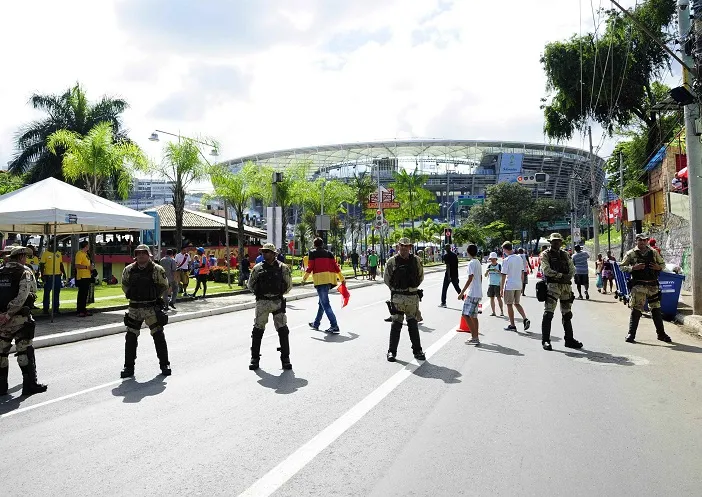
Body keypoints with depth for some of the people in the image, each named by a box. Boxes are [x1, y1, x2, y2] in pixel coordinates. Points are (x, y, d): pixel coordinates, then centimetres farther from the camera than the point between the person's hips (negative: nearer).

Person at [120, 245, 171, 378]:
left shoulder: (157, 270, -6)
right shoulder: (129, 270, 3)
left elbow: (164, 286, 5)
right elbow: (124, 284, 19)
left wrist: (154, 296, 3)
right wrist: (130, 295, 10)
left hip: (151, 307, -3)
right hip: (134, 308, 3)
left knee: (158, 336, 0)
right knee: (131, 337, 6)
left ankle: (164, 364, 13)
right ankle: (129, 367, 18)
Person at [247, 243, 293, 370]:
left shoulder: (283, 268, -1)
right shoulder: (258, 268, 2)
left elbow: (288, 285, 8)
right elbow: (250, 285, 12)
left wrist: (279, 293, 6)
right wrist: (259, 293, 9)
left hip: (278, 302, -1)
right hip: (262, 302, 1)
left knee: (283, 330, 1)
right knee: (258, 330, 4)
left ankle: (285, 358, 11)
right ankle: (255, 358, 17)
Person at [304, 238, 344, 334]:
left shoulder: (313, 253, 2)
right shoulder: (328, 253, 15)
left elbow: (310, 267, -2)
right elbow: (335, 265, 10)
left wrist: (304, 278, 11)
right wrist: (342, 278, 14)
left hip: (320, 279, -6)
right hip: (329, 278, 6)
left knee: (325, 303, -8)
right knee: (322, 302, 19)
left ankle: (334, 326, -16)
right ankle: (316, 323, 32)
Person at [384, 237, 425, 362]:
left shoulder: (416, 260, 3)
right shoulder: (392, 261, -4)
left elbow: (421, 276, 14)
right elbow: (386, 279, 4)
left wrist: (413, 287, 11)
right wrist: (396, 289, 8)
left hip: (413, 297, 2)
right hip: (397, 297, -2)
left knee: (413, 324, 10)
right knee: (396, 324, 1)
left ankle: (417, 351, 20)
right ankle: (392, 351, 10)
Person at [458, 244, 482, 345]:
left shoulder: (471, 263, -14)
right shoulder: (478, 263, 14)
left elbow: (470, 279, -20)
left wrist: (462, 292, -18)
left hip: (472, 294, -10)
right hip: (478, 293, 10)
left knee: (466, 315, -9)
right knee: (473, 316, 14)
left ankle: (474, 337, -11)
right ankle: (475, 337, 18)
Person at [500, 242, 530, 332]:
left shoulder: (506, 260, -14)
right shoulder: (519, 258, 6)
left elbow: (504, 276, -13)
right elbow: (522, 272, 13)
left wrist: (501, 289, -8)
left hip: (509, 286, -6)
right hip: (518, 285, 6)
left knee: (509, 305, 5)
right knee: (517, 303, 19)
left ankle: (512, 325, 9)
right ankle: (525, 319, 3)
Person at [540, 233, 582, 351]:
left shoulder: (565, 255, 19)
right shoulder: (545, 254, 2)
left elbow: (572, 268, 12)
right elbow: (546, 270, -10)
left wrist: (569, 276, -8)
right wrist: (561, 276, -16)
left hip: (566, 286, 6)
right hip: (552, 285, -6)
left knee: (567, 314, 13)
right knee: (548, 313, -11)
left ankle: (569, 339, 23)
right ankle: (545, 340, -7)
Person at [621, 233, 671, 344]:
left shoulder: (654, 253, 10)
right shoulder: (631, 254, 0)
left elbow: (663, 263, 20)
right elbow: (622, 267, 1)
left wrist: (658, 267, -3)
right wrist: (633, 268, -16)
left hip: (653, 285, 4)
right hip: (638, 285, -4)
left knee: (656, 309, 11)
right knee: (636, 310, -7)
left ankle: (661, 334, 22)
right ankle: (631, 334, -1)